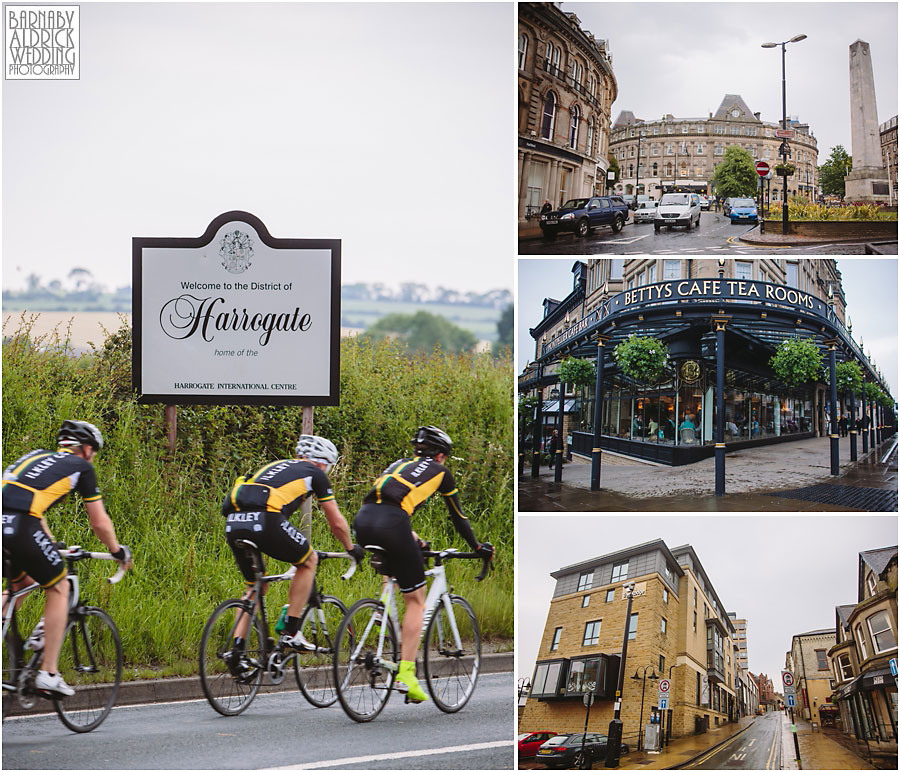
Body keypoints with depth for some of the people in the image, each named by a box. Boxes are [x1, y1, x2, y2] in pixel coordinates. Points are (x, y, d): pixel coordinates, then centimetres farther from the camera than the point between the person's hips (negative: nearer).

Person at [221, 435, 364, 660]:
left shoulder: (275, 466, 37)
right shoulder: (314, 473, 19)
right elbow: (337, 523, 22)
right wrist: (351, 548, 41)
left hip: (233, 523, 6)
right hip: (265, 520, -6)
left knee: (254, 586, 25)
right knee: (308, 561, 19)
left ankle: (237, 649, 13)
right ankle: (291, 632, 15)